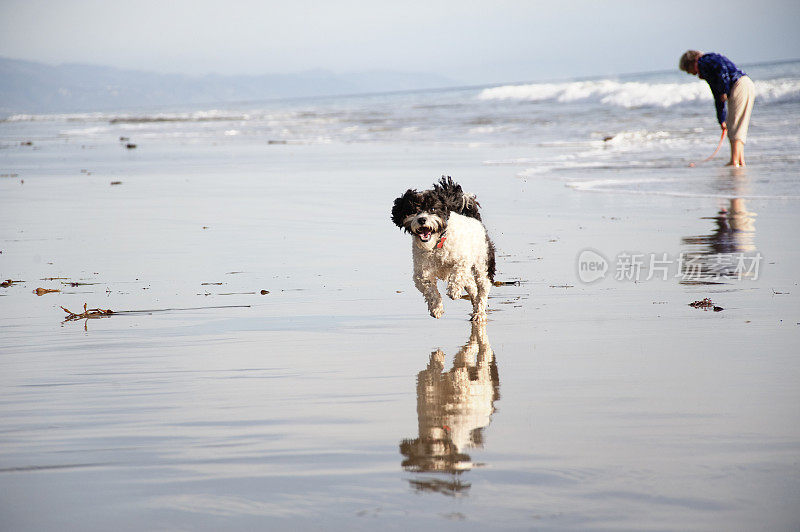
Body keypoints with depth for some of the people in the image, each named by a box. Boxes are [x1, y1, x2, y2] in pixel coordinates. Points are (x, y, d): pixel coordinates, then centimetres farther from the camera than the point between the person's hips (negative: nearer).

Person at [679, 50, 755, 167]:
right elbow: (718, 98, 30)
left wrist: (724, 91, -19)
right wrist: (721, 120, 31)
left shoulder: (704, 61, 0)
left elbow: (722, 67, -19)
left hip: (740, 85, -10)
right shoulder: (705, 72, 27)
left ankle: (734, 162, -14)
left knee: (735, 127, -11)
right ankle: (741, 162, 9)